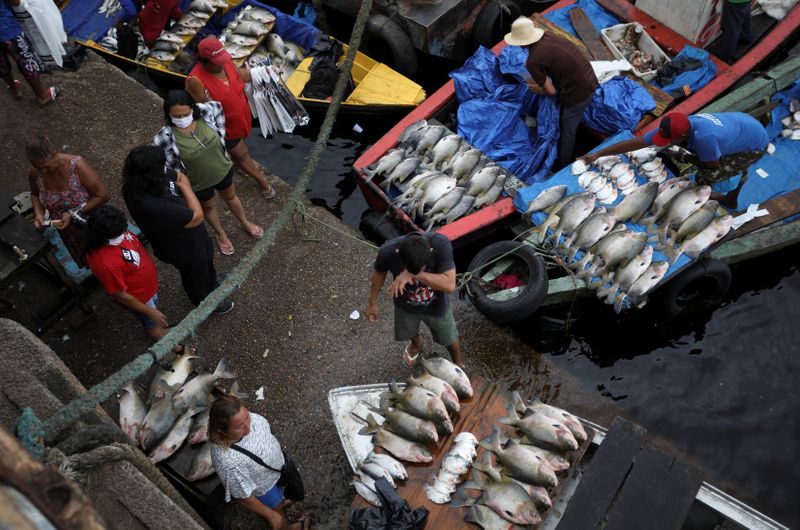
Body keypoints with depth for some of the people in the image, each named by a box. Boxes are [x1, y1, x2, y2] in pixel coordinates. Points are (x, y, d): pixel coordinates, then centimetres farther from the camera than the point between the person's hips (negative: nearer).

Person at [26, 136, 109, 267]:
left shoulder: (77, 165, -32)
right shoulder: (34, 173, -17)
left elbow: (103, 195, -26)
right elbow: (35, 194, 6)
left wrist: (73, 214, -28)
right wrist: (38, 213, -13)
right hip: (67, 232, 4)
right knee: (85, 264, 26)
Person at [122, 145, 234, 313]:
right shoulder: (153, 205, -46)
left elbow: (180, 176, 0)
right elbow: (197, 216, -34)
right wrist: (184, 187, -22)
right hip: (184, 248, -7)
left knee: (207, 257, 35)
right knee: (196, 275, 24)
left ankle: (211, 282, 67)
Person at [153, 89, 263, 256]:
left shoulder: (205, 112, -27)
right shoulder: (165, 138, -35)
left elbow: (217, 107, -4)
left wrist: (220, 134, -7)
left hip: (223, 170, 3)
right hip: (198, 183, -2)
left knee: (230, 197, 31)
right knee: (208, 207, 28)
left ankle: (244, 223, 61)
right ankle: (221, 235, 58)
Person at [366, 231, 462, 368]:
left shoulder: (441, 244, -39)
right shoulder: (388, 251, -34)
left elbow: (450, 285, -41)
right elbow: (379, 273, -11)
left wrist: (414, 274, -47)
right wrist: (372, 303, 2)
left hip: (436, 306, -1)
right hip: (405, 306, 1)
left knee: (449, 338, 24)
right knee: (409, 332, 31)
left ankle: (458, 364, 57)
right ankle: (416, 344, 67)